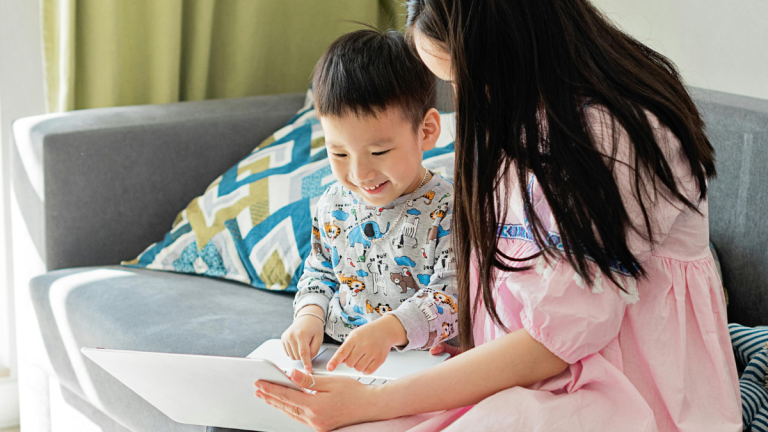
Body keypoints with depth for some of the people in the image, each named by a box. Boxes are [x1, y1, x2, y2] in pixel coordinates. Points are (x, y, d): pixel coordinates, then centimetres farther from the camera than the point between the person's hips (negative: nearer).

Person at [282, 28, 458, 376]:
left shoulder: (448, 211, -12)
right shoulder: (333, 206, 8)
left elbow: (455, 294, -19)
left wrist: (389, 328, -34)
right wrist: (310, 315, 1)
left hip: (421, 362, -6)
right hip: (333, 358, 6)